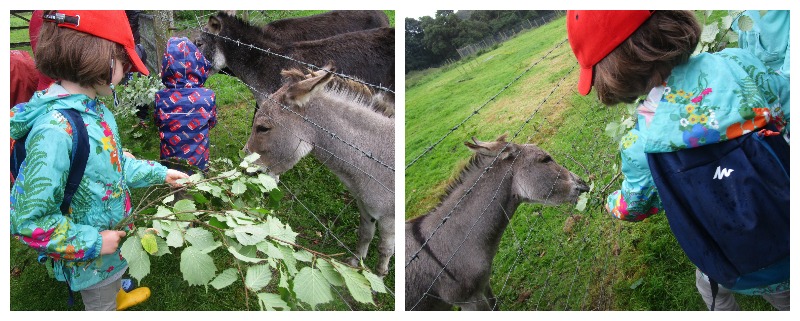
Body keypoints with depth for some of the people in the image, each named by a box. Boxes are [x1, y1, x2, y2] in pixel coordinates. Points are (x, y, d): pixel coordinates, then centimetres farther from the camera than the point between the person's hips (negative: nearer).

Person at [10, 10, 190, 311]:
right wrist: (93, 243, -25)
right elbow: (29, 219, -33)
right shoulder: (56, 130, -37)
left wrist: (159, 173, 10)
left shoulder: (93, 107, -8)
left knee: (112, 279, 36)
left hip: (111, 236, 8)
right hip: (88, 258, -8)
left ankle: (117, 297, 63)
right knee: (101, 304, 21)